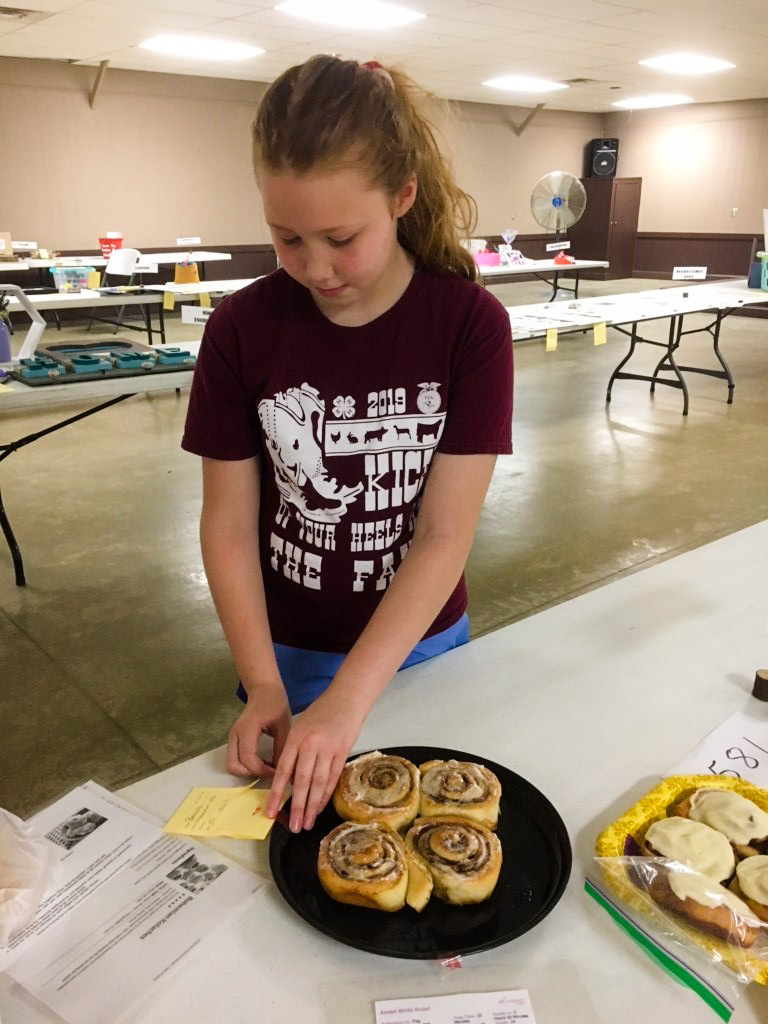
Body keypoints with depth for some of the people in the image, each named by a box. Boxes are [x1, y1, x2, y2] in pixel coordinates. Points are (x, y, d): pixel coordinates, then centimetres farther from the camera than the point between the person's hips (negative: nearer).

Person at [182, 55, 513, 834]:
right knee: (299, 822, 23)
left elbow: (446, 535, -20)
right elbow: (228, 522, -8)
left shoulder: (471, 324, -18)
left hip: (424, 645, 0)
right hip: (290, 652, 1)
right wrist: (263, 684, -16)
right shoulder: (241, 329, -14)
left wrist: (347, 700, -26)